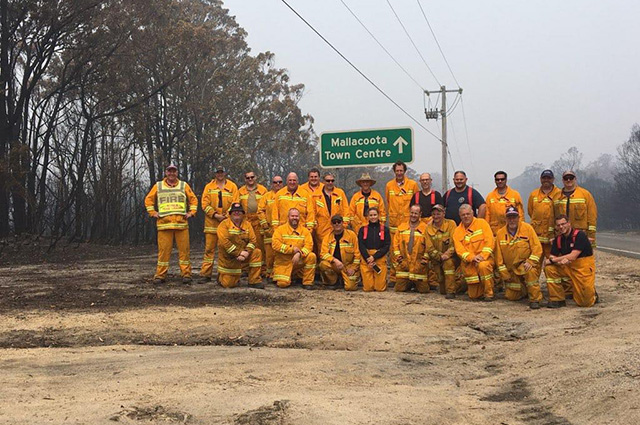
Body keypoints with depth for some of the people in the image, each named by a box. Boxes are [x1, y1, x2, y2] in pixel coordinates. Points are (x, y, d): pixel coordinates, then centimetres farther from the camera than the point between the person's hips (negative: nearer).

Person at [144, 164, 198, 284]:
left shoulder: (184, 185, 13)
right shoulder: (158, 186, 12)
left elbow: (193, 199, 17)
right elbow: (148, 200, 17)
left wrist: (191, 212, 6)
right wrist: (153, 212, 6)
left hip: (181, 224, 1)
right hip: (164, 224, 0)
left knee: (184, 249, -1)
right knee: (163, 250, -2)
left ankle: (186, 274, 4)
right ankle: (160, 275, 3)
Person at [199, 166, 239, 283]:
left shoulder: (232, 186, 8)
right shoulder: (209, 187, 9)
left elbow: (235, 204, 2)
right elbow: (204, 204, 2)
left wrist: (226, 216, -11)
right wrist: (215, 215, -10)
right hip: (211, 223, 0)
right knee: (209, 248, -3)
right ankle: (205, 274, 0)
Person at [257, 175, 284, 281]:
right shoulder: (266, 196, 9)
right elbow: (260, 211, 7)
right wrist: (264, 224, -2)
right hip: (270, 229, -1)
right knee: (270, 252, -2)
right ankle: (269, 272, 7)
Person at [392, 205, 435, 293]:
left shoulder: (425, 228, -1)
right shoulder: (401, 227, 10)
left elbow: (429, 245, -1)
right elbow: (396, 242, 11)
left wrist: (425, 258, -8)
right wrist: (397, 255, 1)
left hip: (419, 263, -2)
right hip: (404, 263, 3)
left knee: (423, 290, -2)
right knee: (399, 289, 2)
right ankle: (409, 284, 32)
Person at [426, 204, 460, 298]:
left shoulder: (451, 224, -6)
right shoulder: (428, 227, 1)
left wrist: (447, 254, -26)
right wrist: (440, 256, -19)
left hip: (450, 257, -2)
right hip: (436, 259, 2)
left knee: (448, 263, -38)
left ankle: (451, 291, -29)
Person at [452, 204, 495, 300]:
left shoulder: (482, 223, 2)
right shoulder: (458, 231, 7)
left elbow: (489, 241, -8)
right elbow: (459, 249, -5)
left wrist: (482, 255, -21)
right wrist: (472, 257, -21)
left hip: (484, 258, -3)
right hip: (468, 263, 3)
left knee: (483, 266, -40)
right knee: (474, 295, 1)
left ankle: (489, 293, -20)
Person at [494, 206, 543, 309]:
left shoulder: (527, 228, -8)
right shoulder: (500, 233, 0)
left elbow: (537, 247, -11)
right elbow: (499, 255, 3)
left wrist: (530, 262, -23)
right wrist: (504, 274, 0)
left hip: (526, 265, -4)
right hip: (512, 269, 4)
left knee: (530, 271, -39)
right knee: (511, 297, 3)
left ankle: (535, 299, -23)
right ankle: (525, 290, 36)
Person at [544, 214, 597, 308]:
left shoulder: (580, 235, -17)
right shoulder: (558, 239, 2)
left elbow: (573, 256, -24)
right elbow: (552, 256, -2)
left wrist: (553, 260, -19)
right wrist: (560, 261, -25)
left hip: (584, 268, -6)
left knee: (586, 303, -8)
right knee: (549, 268, -17)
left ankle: (593, 295, 31)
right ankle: (557, 299, -8)